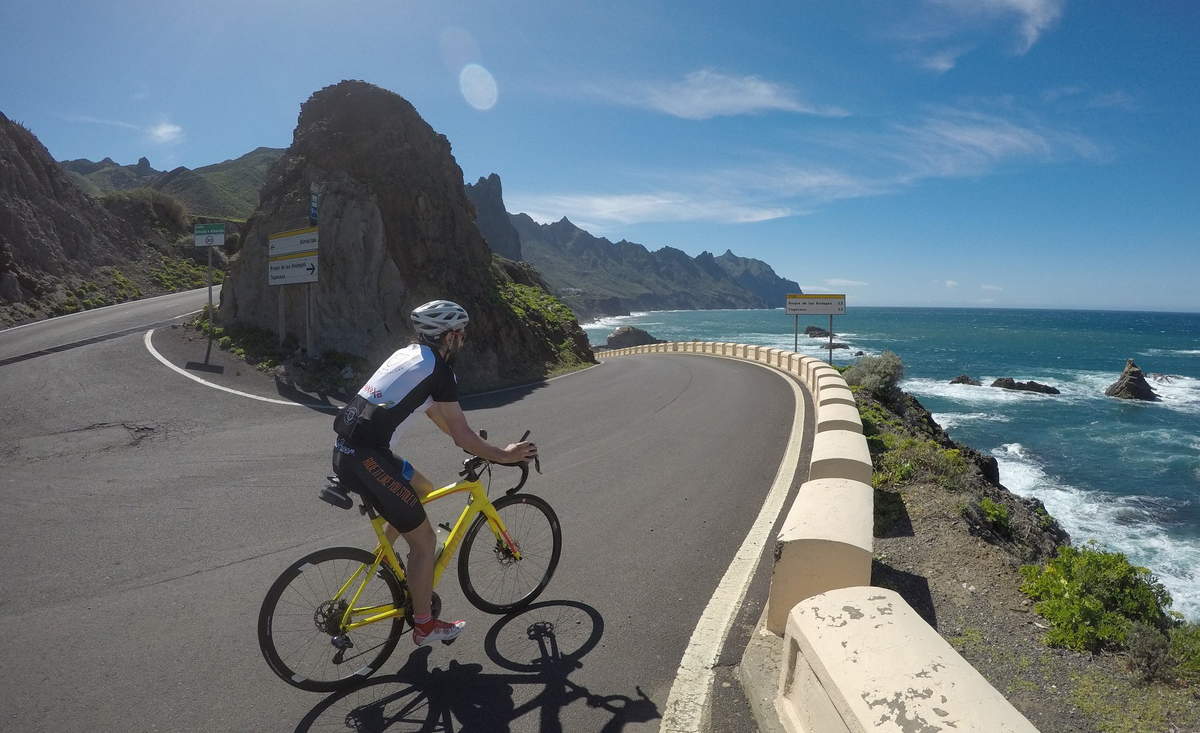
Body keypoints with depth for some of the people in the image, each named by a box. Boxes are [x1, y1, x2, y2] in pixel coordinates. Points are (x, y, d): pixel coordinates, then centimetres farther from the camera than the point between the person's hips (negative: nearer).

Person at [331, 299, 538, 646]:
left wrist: (473, 442, 32)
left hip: (347, 450, 9)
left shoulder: (408, 355, 16)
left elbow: (435, 412, 27)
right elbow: (462, 437, -9)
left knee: (423, 489, 27)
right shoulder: (439, 370, -10)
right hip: (366, 459, -9)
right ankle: (425, 626, 19)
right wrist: (505, 455, 5)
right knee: (424, 540, 4)